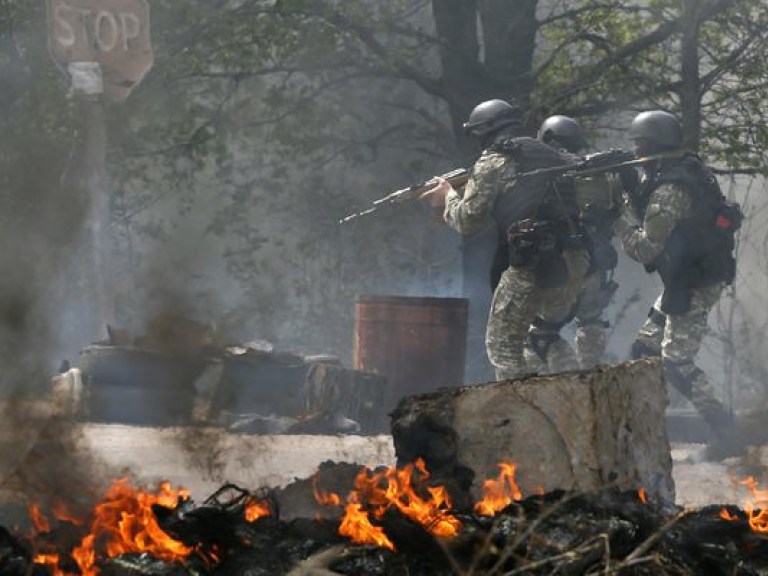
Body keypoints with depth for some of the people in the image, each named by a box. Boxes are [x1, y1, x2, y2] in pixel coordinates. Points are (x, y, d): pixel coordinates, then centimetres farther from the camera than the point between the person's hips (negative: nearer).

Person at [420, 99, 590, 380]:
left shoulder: (492, 163, 0)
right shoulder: (549, 154, 19)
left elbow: (467, 221, -1)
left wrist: (448, 195, 19)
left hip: (532, 262, -7)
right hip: (574, 260, 7)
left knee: (503, 344, 6)